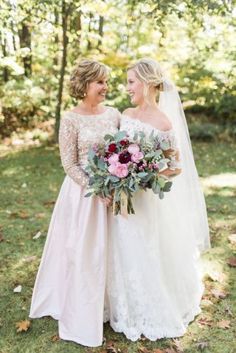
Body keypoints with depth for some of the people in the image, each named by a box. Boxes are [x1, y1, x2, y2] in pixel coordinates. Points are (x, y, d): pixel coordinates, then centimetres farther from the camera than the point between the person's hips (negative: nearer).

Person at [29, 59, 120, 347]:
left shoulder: (114, 114, 3)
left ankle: (105, 306, 39)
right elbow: (69, 163, -12)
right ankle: (81, 315, 27)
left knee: (105, 250, 17)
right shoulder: (71, 120, -11)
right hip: (83, 191, -4)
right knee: (82, 252, 6)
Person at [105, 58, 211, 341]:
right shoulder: (126, 115, 3)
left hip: (146, 199, -6)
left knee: (148, 256, 11)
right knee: (124, 255, 18)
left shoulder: (164, 123, -17)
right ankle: (129, 308, 42)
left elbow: (176, 169, -12)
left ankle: (154, 313, 37)